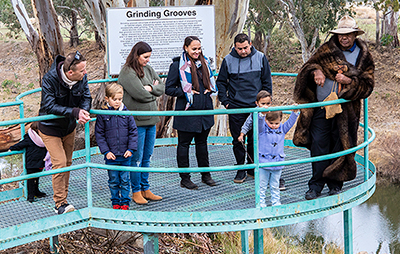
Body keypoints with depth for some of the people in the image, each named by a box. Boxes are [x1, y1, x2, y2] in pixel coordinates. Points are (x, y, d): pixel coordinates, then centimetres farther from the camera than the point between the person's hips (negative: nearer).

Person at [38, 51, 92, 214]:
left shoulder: (82, 78, -15)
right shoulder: (49, 79, -30)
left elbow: (86, 97, -3)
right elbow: (49, 106, -30)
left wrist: (83, 112, -26)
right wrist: (75, 112, -36)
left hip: (69, 127, 6)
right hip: (50, 128, -5)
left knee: (67, 163, 12)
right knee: (60, 163, -13)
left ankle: (62, 199, 25)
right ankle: (60, 203, -1)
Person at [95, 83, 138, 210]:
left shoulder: (126, 113, 0)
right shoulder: (102, 115, -3)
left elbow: (133, 132, 4)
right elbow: (99, 134, 0)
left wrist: (131, 149, -4)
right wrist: (106, 151, -7)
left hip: (125, 156, 0)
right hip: (111, 156, 0)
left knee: (125, 180, 6)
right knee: (113, 181, 8)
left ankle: (125, 202, 16)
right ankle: (115, 202, 20)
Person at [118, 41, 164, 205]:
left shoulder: (148, 69, 13)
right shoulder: (127, 73, -12)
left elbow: (162, 87, 8)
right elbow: (140, 94, -21)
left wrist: (150, 88, -9)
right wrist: (154, 90, -3)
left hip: (151, 119, 8)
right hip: (136, 121, -8)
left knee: (147, 157, 13)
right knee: (137, 158, -1)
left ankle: (146, 189, 21)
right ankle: (136, 191, 9)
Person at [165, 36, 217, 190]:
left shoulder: (204, 63, 9)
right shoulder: (178, 65, -9)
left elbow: (210, 82, 25)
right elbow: (169, 89, -7)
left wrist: (209, 89, 4)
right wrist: (186, 93, -17)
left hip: (204, 109, 6)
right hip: (187, 112, -5)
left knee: (202, 142, 15)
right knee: (184, 144, 3)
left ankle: (205, 175, 26)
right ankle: (184, 178, 12)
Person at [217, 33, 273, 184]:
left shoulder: (260, 58, 0)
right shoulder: (228, 60, -2)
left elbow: (267, 81, 7)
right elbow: (221, 82, 8)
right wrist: (225, 101, 0)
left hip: (256, 106, 0)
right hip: (235, 108, 0)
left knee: (255, 139, 6)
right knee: (238, 140, 2)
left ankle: (252, 168, 20)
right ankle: (240, 169, 14)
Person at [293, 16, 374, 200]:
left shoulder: (364, 56, 2)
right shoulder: (327, 49, 6)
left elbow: (367, 85, 0)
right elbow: (310, 64, 13)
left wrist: (349, 81, -17)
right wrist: (316, 71, -11)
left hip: (345, 110, -1)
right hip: (321, 107, 1)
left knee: (339, 147, 4)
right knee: (318, 145, -1)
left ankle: (335, 184, 18)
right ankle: (316, 185, 8)